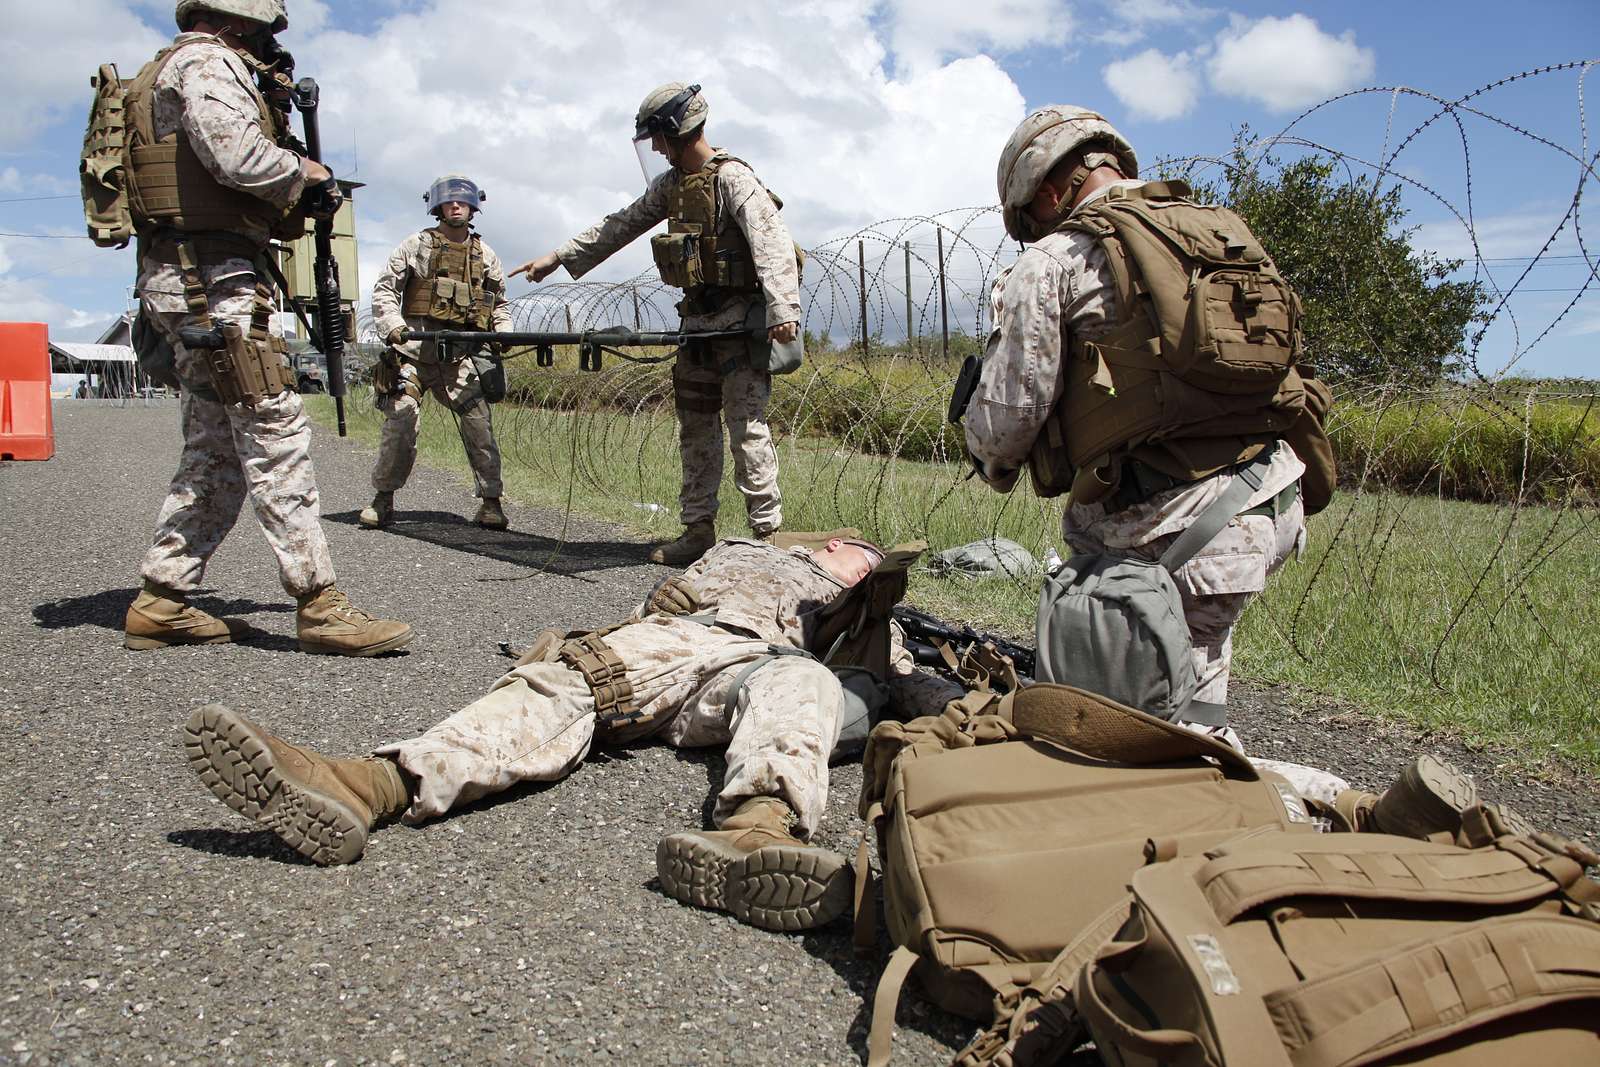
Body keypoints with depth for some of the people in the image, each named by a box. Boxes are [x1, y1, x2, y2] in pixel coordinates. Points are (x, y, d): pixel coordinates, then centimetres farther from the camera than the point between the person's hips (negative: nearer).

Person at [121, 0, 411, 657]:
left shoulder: (169, 72, 28)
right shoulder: (204, 61, -4)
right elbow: (239, 156, -22)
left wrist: (295, 203, 10)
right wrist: (304, 171, -4)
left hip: (184, 284, 10)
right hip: (212, 283, -10)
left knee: (216, 451, 11)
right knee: (276, 437, -12)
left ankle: (161, 603, 15)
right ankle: (319, 606, -12)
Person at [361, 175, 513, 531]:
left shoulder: (485, 254, 15)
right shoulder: (417, 245, 7)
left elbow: (499, 302, 21)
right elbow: (383, 289, 4)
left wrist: (504, 330, 1)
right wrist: (393, 326, -13)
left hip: (461, 354, 2)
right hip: (415, 348, -2)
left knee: (478, 422, -9)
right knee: (401, 418, -12)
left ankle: (490, 502, -3)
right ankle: (383, 498, 2)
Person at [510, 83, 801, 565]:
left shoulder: (732, 178, -12)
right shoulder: (671, 184, 15)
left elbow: (773, 240, -24)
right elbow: (620, 226, 22)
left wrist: (783, 308, -36)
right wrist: (557, 258, 21)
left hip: (740, 319, -9)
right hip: (697, 321, 9)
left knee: (746, 426, -11)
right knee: (695, 427, 8)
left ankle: (767, 533, -7)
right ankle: (698, 530, 15)